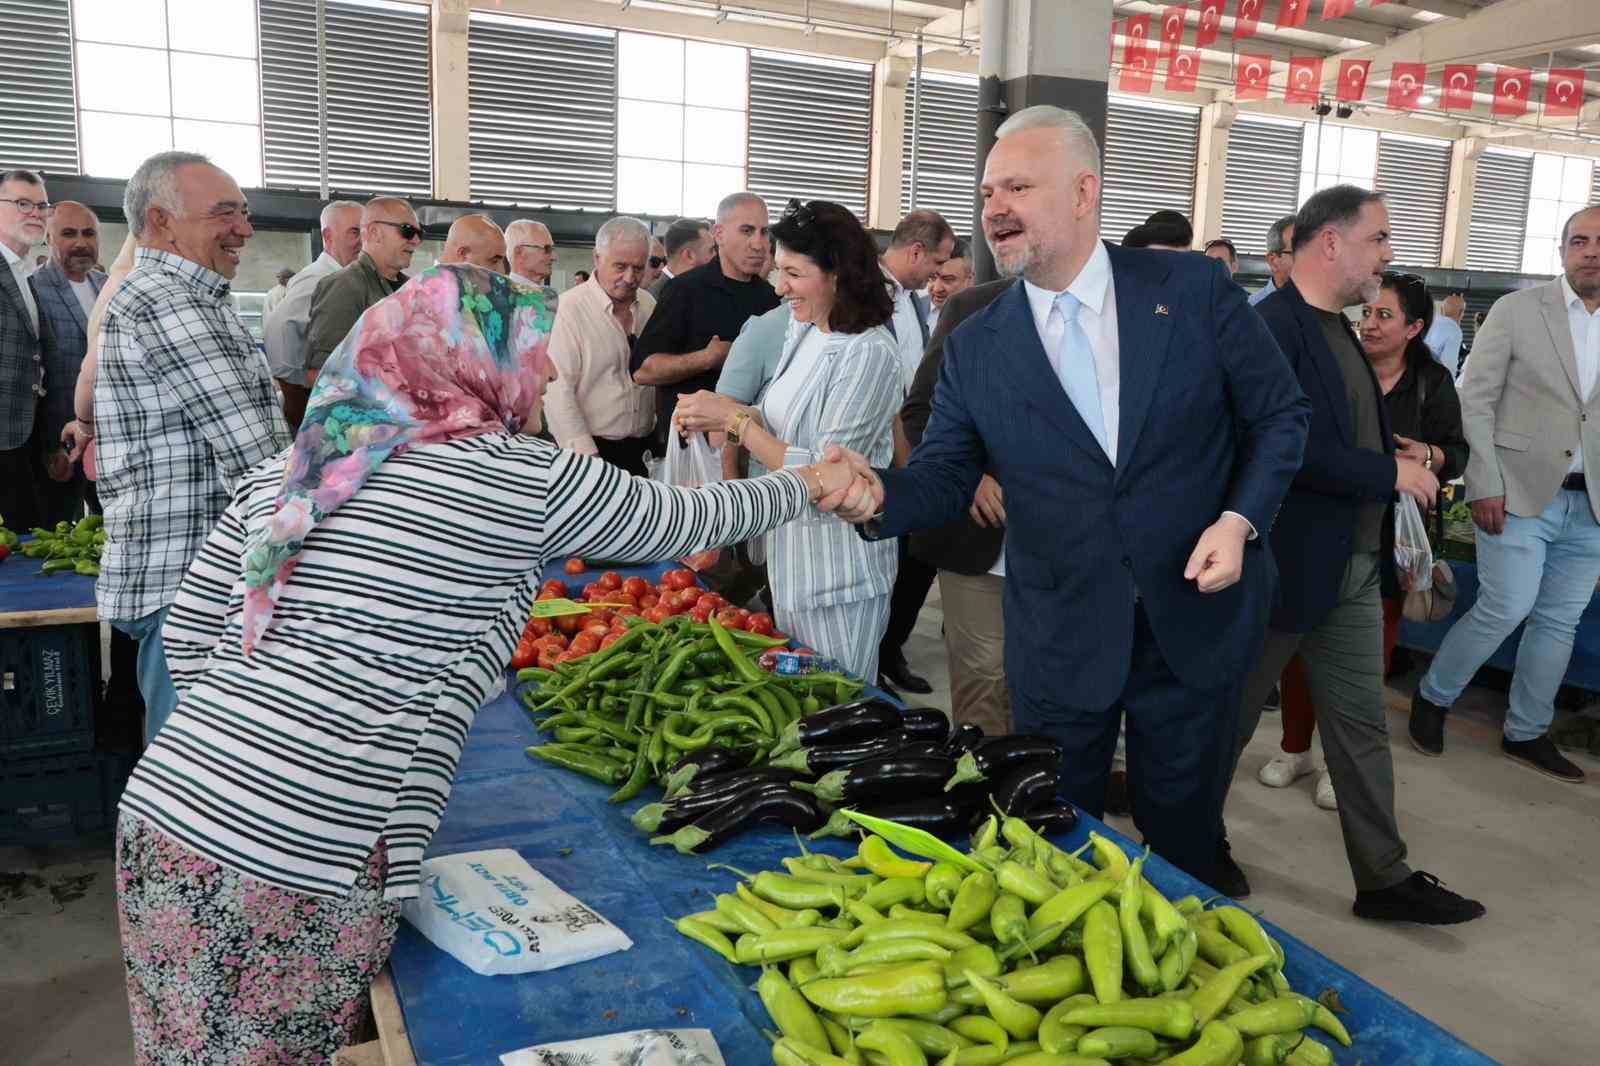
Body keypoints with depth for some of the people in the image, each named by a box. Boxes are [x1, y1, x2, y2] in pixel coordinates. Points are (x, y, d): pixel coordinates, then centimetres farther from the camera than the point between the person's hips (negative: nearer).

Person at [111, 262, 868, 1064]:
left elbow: (188, 635, 15)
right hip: (304, 862, -6)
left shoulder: (284, 470, 11)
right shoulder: (524, 478, -4)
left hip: (164, 814, 7)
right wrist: (811, 483, 25)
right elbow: (687, 518, 9)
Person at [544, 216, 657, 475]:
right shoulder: (569, 308, -11)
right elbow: (558, 390, -16)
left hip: (643, 449, 5)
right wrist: (585, 455, -19)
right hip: (591, 447, -5)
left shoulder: (649, 305, 8)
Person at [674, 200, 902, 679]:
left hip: (837, 577, -8)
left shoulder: (869, 353, -21)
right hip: (791, 555, 8)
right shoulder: (804, 331, 4)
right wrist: (719, 415, -5)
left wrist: (734, 419, -19)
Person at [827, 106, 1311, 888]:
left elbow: (1279, 414, 2)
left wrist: (1240, 518, -13)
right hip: (1060, 644, 1)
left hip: (1196, 624, 0)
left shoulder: (1194, 290, -6)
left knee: (1183, 844, 18)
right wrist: (880, 496, -26)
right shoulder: (975, 347, -2)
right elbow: (943, 476, -4)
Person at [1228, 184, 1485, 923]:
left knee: (1363, 727, 13)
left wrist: (1409, 466, 2)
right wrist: (1390, 473, -19)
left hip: (1354, 569, 9)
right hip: (1280, 565, -9)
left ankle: (1384, 877, 24)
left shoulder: (1339, 330, 13)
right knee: (1229, 716, 10)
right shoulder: (1269, 328, -17)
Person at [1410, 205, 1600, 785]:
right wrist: (1484, 486, -13)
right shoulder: (1516, 310, -2)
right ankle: (1433, 698, 15)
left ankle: (1527, 734, 23)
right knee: (1505, 609, -7)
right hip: (1520, 493, -4)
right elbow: (1475, 401, -6)